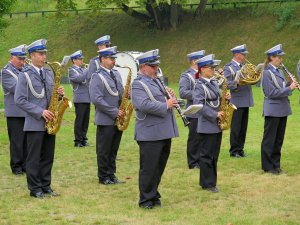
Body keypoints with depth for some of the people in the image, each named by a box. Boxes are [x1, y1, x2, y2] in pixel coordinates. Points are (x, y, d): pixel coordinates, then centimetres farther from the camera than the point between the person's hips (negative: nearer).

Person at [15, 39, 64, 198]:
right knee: (34, 158, 1)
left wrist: (59, 94, -3)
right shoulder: (25, 75, -7)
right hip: (34, 123, -6)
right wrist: (40, 112, -18)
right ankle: (35, 189, 8)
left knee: (48, 157, 10)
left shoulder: (49, 73, 12)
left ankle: (46, 186, 18)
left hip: (49, 122, 6)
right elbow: (20, 100, -13)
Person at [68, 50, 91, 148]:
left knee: (86, 120, 9)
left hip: (87, 98, 7)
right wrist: (88, 70, -18)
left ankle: (83, 139, 17)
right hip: (80, 99, -7)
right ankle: (78, 141, 1)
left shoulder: (84, 69, 17)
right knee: (79, 120, -4)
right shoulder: (72, 70, -4)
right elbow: (79, 78, -22)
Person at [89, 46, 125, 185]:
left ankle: (111, 176, 21)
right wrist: (115, 112, -19)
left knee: (113, 150, 13)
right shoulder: (97, 77, -12)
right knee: (104, 151, 2)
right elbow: (96, 99, -20)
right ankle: (104, 177, 11)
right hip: (106, 120, -7)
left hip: (118, 120, 7)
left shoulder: (116, 74, 13)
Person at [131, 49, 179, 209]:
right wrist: (166, 105, -20)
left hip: (164, 133, 9)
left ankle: (154, 196, 24)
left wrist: (171, 99, 6)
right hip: (150, 134, -9)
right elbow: (144, 105, -25)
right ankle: (145, 200, 8)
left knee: (159, 167, 14)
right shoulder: (138, 84, -11)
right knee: (148, 168, -1)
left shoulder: (156, 81, 17)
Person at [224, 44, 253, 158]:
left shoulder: (244, 67, 16)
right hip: (236, 101, -7)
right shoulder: (228, 67, -6)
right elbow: (227, 84, -14)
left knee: (243, 127, 11)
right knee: (235, 128, -2)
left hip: (246, 101, 7)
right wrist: (236, 83, -29)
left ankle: (240, 149, 19)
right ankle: (234, 151, 6)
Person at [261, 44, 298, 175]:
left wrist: (290, 84, -2)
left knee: (279, 139, 13)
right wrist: (289, 88, -19)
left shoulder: (279, 72, 11)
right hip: (273, 111, -8)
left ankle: (275, 164, 21)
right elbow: (271, 93, -20)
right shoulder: (267, 73, -14)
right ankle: (267, 166, 8)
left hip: (282, 110, 8)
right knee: (269, 139, 1)